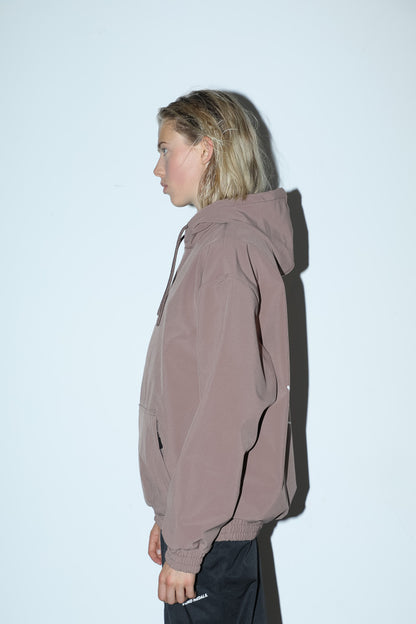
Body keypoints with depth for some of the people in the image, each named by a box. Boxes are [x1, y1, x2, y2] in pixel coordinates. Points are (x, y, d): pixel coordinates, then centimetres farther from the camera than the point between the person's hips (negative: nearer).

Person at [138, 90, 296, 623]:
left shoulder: (228, 250, -17)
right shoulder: (211, 242, 13)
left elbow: (228, 408, -23)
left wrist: (186, 542, -20)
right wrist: (171, 517, 16)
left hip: (213, 532, -9)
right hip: (208, 516, 9)